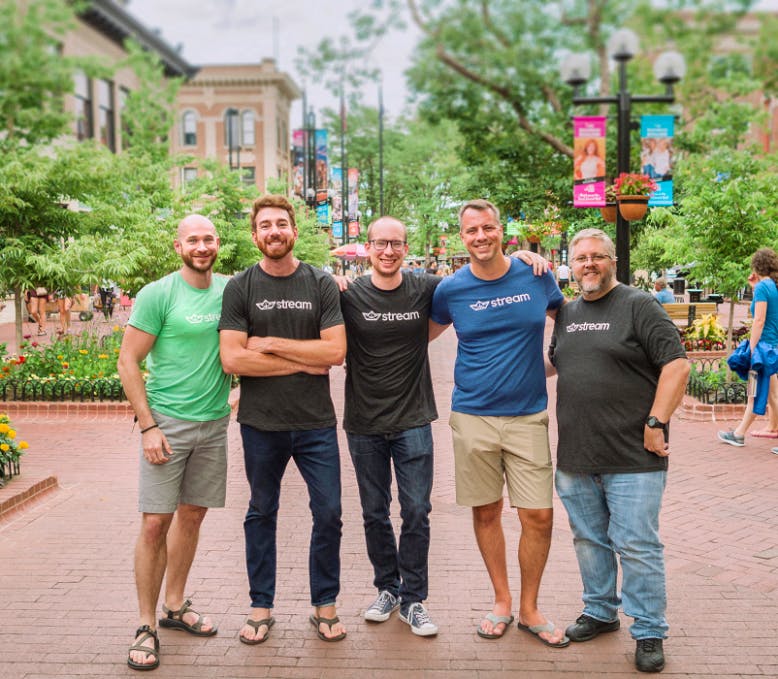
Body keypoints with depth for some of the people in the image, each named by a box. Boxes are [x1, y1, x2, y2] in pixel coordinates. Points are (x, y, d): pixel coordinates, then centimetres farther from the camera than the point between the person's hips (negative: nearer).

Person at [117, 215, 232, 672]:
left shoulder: (229, 291, 6)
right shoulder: (158, 295, -8)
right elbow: (128, 362, -8)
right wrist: (148, 426, -13)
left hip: (214, 423, 5)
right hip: (168, 422, -4)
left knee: (192, 515, 13)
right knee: (156, 522, -5)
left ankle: (175, 606, 28)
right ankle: (147, 626, 7)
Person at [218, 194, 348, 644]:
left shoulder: (321, 284, 1)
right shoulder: (240, 288, -1)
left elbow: (336, 352, -8)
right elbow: (232, 359, -11)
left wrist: (271, 344, -12)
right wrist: (303, 363, -11)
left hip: (316, 422, 0)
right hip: (261, 423, 0)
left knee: (329, 514, 4)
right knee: (262, 514, 12)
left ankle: (325, 606, 21)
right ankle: (261, 607, 26)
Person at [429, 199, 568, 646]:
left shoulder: (536, 276, 0)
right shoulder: (451, 290, -1)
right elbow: (424, 335, 15)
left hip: (528, 415, 0)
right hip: (473, 416, 0)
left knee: (539, 516, -1)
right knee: (486, 512, 9)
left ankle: (529, 609, 19)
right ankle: (502, 601, 28)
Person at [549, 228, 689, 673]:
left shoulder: (639, 306, -6)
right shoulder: (566, 314, 13)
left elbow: (676, 365, -12)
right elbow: (554, 365, 26)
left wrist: (656, 424, -16)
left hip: (632, 458, -6)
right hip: (575, 457, 6)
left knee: (637, 546, -1)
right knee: (590, 540, 16)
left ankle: (650, 632, 14)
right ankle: (600, 612, 34)